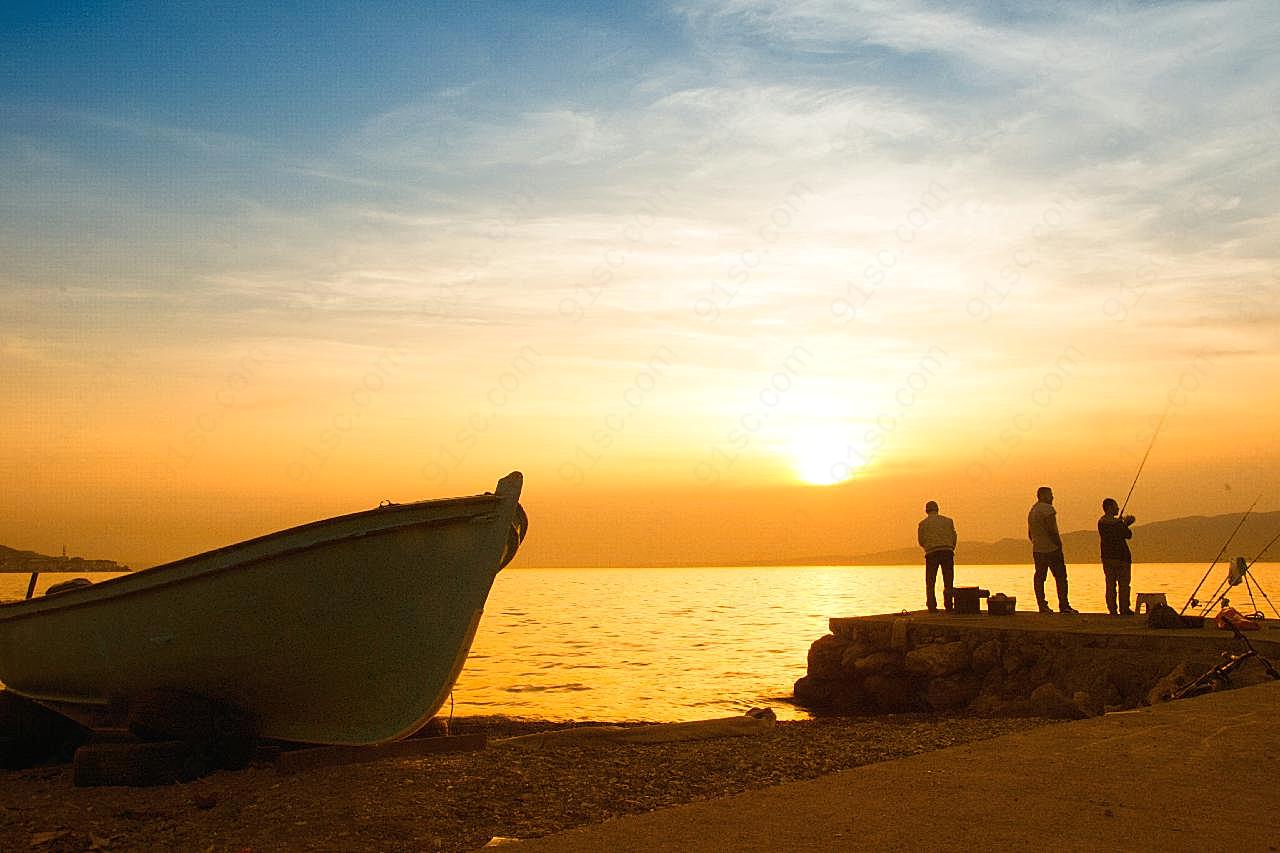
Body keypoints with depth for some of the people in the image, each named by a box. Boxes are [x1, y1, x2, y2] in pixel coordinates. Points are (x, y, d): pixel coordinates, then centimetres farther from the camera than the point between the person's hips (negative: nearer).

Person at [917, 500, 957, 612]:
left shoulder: (923, 523, 9)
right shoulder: (948, 521, 13)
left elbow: (920, 540, 6)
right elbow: (954, 537, 11)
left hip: (931, 553, -1)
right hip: (947, 552, 1)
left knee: (930, 582, 5)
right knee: (948, 582, 6)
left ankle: (932, 607, -1)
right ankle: (948, 606, 1)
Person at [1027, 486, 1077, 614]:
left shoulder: (1032, 511, 16)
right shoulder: (1047, 509, -12)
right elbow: (1052, 530, -19)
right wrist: (1059, 545, -13)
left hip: (1037, 550, 9)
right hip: (1051, 549, -9)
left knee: (1039, 577, 6)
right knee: (1060, 577, -2)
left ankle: (1042, 605, 6)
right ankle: (1064, 606, -3)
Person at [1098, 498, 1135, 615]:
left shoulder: (1101, 522, 5)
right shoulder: (1117, 522, -16)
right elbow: (1128, 535, -6)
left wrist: (1124, 523, 14)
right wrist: (1126, 524, 9)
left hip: (1106, 556, 7)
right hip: (1120, 557, -6)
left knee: (1110, 584, 9)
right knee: (1123, 584, 3)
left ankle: (1112, 609, 9)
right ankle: (1124, 609, 5)